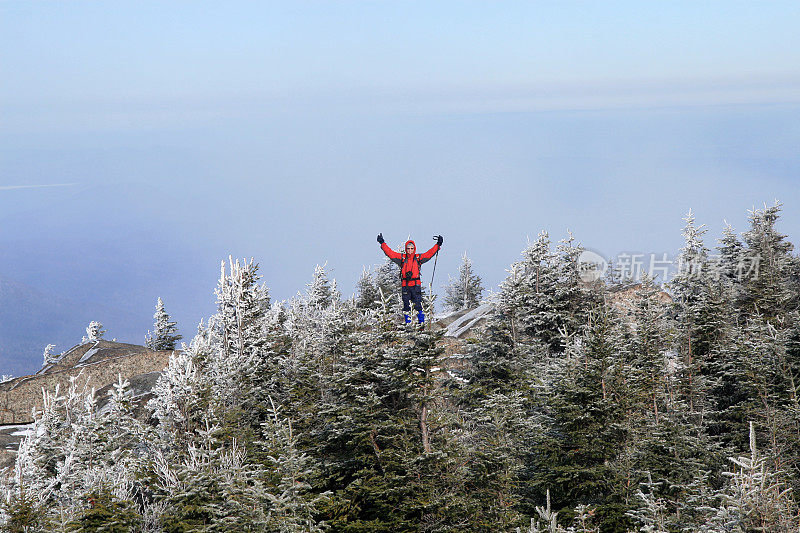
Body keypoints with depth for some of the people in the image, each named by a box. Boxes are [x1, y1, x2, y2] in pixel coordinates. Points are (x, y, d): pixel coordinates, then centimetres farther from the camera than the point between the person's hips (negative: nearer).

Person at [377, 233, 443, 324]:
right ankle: (408, 323, 11)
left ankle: (421, 322, -4)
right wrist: (382, 243, 4)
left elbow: (430, 253, 6)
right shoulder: (402, 258, 10)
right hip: (405, 285, 1)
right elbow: (390, 253, 8)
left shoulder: (418, 258, 9)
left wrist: (438, 245, -1)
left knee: (418, 304, -7)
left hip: (416, 284, -1)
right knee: (406, 305, 4)